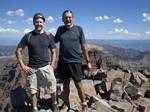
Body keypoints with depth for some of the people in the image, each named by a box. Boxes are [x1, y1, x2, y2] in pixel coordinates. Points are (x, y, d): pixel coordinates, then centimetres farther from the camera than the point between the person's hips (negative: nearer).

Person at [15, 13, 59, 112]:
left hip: (46, 67, 0)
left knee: (52, 88, 1)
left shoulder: (48, 36, 3)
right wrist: (23, 66, -4)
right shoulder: (28, 36, -1)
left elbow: (53, 52, 9)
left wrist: (52, 65, -2)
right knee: (33, 91, 8)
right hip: (32, 68, 0)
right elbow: (18, 51, 2)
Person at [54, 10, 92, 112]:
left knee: (78, 84, 3)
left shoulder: (78, 29, -3)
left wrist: (88, 61, -3)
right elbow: (55, 40, 22)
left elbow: (83, 46, -2)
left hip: (76, 61, -3)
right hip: (63, 62, 3)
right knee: (65, 83, 15)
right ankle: (66, 103, 33)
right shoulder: (60, 29, 5)